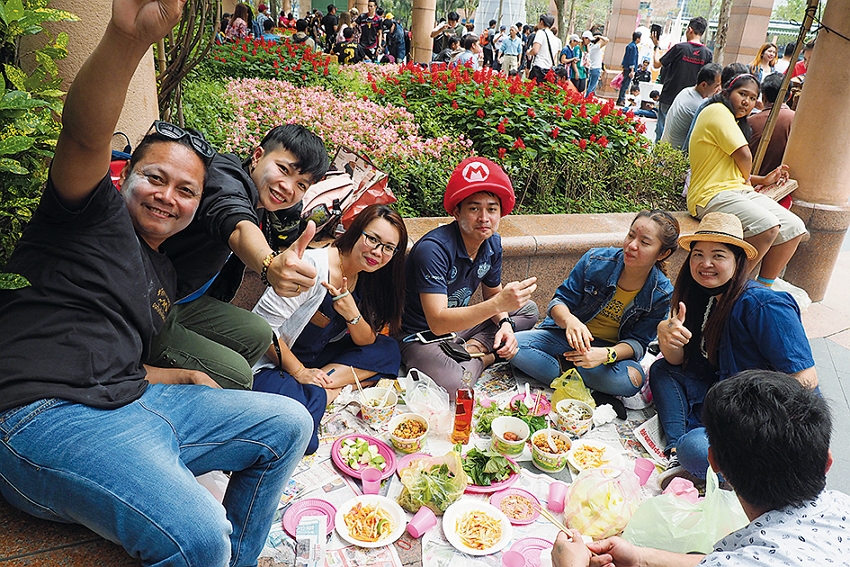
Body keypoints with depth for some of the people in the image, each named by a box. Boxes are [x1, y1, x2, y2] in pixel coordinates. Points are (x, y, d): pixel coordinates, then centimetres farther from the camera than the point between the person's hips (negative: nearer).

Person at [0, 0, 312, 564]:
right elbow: (85, 137, -21)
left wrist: (185, 378, 15)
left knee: (288, 424, 6)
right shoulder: (99, 212, 2)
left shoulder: (165, 276, 23)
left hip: (132, 405, 9)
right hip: (46, 414, -8)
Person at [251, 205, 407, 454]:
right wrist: (299, 371, -19)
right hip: (271, 364, -9)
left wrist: (352, 314, -20)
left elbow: (366, 342, 1)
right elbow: (263, 325, -20)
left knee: (388, 351, -3)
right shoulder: (313, 266, -22)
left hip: (317, 359, 9)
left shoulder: (369, 280, 2)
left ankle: (322, 388, -12)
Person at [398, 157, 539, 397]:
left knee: (528, 309, 14)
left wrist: (505, 323, -11)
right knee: (452, 385, -37)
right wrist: (498, 303, -44)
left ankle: (473, 347, -5)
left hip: (459, 323, 8)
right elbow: (438, 323, -35)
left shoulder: (492, 243, -5)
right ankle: (483, 357, -3)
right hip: (420, 335, -8)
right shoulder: (433, 249, -30)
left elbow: (492, 292, 11)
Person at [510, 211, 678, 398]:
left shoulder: (662, 294, -13)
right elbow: (560, 300, -9)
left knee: (632, 380, -36)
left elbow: (637, 342, -10)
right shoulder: (596, 260, -14)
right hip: (571, 337, 0)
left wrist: (606, 354, -33)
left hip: (613, 348, 0)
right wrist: (569, 320, -35)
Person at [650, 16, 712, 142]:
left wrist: (656, 46, 10)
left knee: (662, 131, 4)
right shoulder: (707, 53, 0)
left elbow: (656, 64, -3)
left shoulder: (680, 48, -10)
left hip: (668, 98, -3)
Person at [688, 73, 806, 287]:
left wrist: (762, 180, 17)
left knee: (794, 228, -3)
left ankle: (763, 286, 4)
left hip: (738, 191, 11)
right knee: (767, 225, -32)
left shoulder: (732, 120, 28)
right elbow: (744, 155, -11)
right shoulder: (717, 110, -5)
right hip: (712, 195, -11)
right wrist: (746, 179, 8)